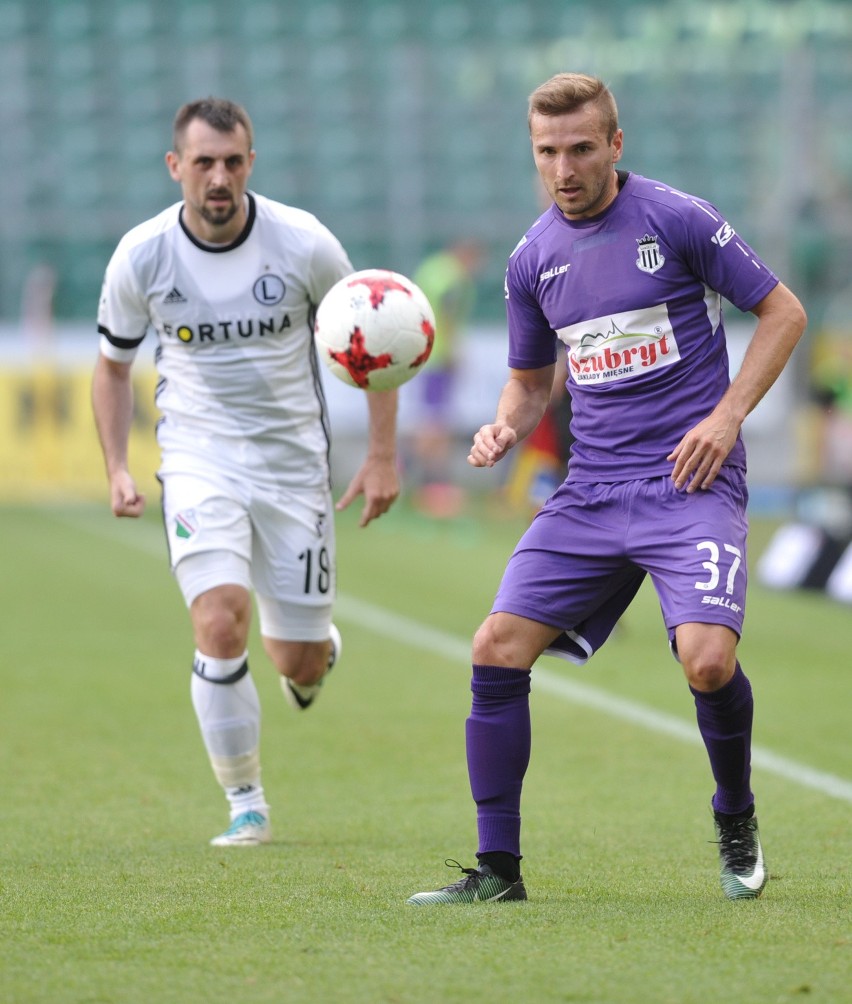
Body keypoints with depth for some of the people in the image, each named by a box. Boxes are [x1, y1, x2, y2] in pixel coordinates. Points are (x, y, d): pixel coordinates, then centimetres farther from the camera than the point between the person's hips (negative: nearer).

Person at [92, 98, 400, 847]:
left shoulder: (303, 243, -12)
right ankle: (246, 805, -6)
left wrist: (382, 455, -1)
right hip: (199, 458, 0)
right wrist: (117, 469, -3)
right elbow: (114, 364, 8)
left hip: (294, 460, 1)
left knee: (300, 664, 3)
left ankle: (319, 645, 44)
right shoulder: (142, 257, -9)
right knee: (220, 623, -23)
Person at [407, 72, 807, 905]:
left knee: (707, 659, -23)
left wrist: (728, 414, -9)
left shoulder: (675, 219, -6)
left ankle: (736, 826, 7)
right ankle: (496, 869, 1)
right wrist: (505, 427, 1)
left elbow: (783, 312, 1)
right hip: (590, 489, 5)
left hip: (690, 483, -5)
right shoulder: (533, 258, 9)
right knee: (497, 648, -9)